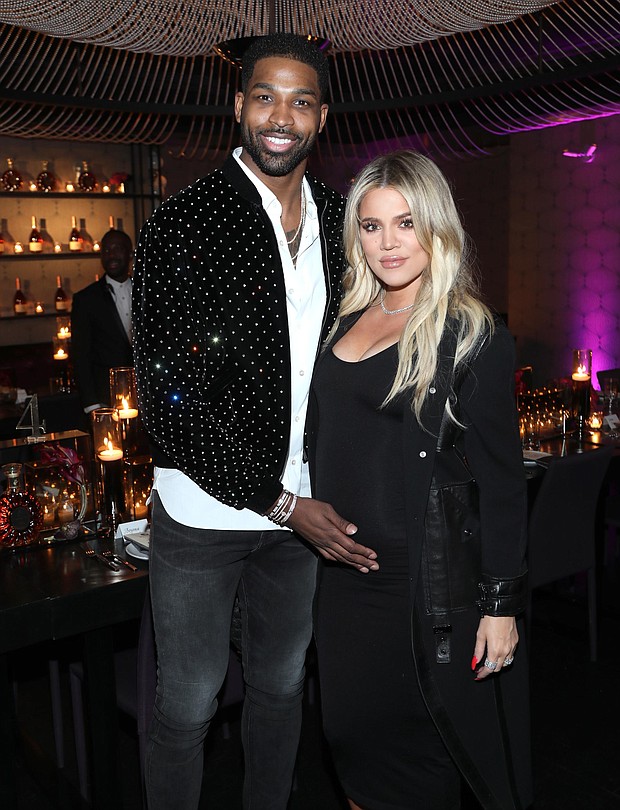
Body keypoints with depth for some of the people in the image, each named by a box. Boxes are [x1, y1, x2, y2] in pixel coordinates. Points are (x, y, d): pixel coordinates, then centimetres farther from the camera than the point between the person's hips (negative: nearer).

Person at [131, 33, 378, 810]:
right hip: (204, 509, -4)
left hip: (304, 505, 5)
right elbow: (170, 399, -16)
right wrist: (281, 503, -17)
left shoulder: (340, 220, 3)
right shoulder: (182, 226, -13)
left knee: (282, 686, 20)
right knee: (187, 705, 10)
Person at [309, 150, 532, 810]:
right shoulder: (348, 322, 7)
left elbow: (501, 480, -10)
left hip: (428, 584, -5)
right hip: (343, 575, 6)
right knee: (353, 739, 17)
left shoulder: (473, 337, -10)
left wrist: (501, 603, -12)